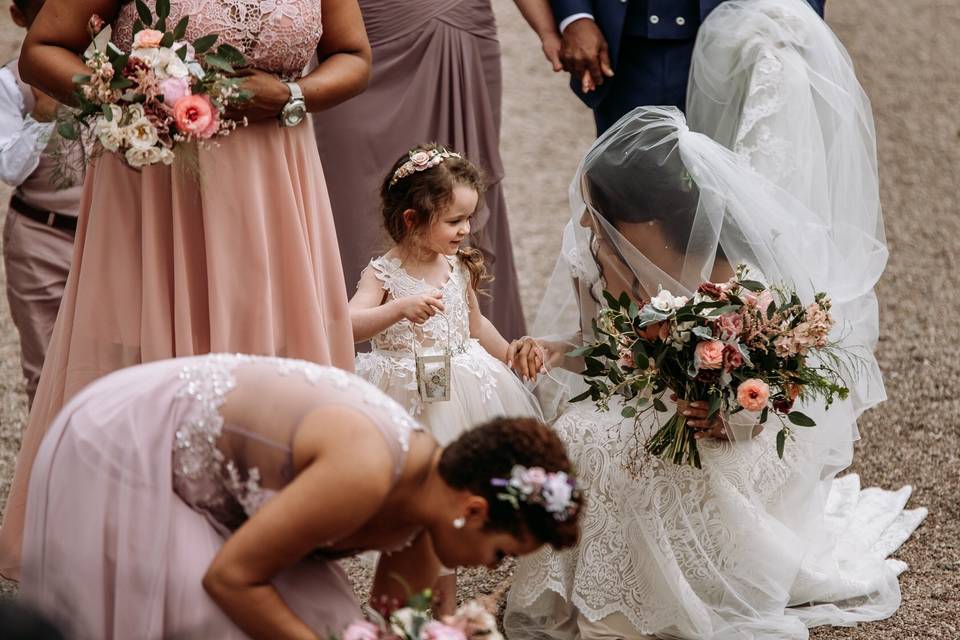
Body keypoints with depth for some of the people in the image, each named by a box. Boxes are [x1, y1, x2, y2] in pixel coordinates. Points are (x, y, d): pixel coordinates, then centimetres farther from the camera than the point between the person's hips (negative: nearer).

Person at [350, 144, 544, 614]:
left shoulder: (459, 266, 3)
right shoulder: (384, 273, -13)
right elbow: (350, 325, -28)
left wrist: (511, 355, 31)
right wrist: (402, 307, -39)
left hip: (457, 394, 5)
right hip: (407, 400, -5)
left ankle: (446, 601, 22)